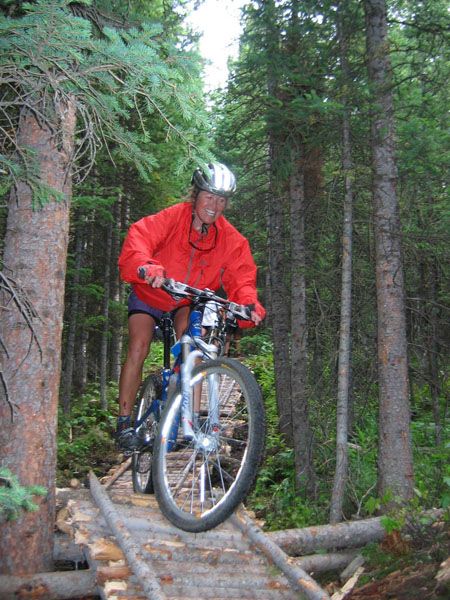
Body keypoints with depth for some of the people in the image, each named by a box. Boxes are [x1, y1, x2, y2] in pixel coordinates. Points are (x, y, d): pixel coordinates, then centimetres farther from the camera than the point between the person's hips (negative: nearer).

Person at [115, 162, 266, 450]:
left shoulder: (232, 240, -15)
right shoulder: (171, 218, -23)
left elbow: (241, 278, -19)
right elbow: (138, 239, -37)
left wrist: (251, 305, -40)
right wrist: (148, 268, -58)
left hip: (188, 303, 2)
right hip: (150, 297, -2)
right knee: (139, 347, -18)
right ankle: (124, 422, -6)